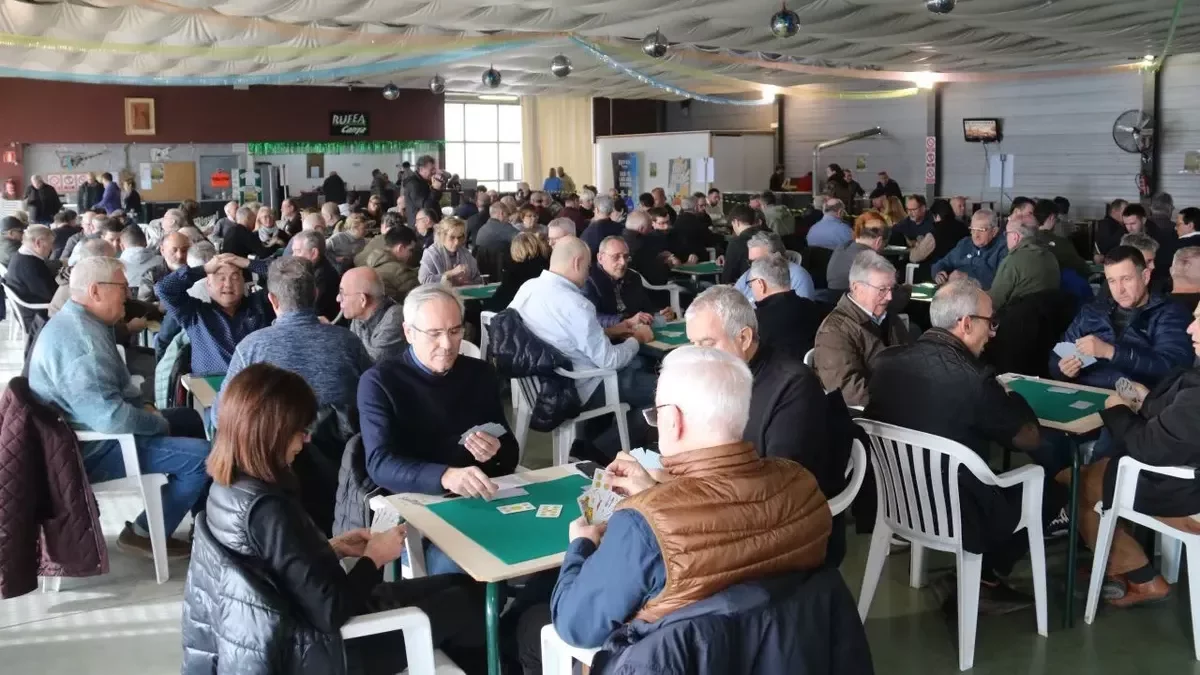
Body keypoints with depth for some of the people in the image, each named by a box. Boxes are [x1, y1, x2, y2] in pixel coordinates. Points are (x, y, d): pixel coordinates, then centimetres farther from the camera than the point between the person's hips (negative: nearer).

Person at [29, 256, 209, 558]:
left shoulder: (79, 322, 7)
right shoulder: (81, 340, -28)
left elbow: (115, 387, 21)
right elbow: (110, 417, -35)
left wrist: (143, 407, 6)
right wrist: (160, 424, -19)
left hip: (89, 430, 11)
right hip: (93, 448, -11)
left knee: (189, 418, 19)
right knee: (203, 456, -18)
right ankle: (145, 534, 0)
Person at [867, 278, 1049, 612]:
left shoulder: (886, 360, -7)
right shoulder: (971, 378, -25)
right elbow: (1030, 438, -11)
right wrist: (1009, 398, 8)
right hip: (957, 515, -6)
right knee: (1044, 487, 17)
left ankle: (977, 573, 24)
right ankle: (987, 581, 23)